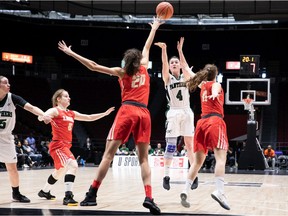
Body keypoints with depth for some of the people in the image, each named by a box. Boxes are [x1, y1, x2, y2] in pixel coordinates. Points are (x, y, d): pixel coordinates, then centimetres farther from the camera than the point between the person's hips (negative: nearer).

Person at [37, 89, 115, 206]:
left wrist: (105, 113, 12)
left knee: (59, 171, 24)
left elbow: (89, 118, 18)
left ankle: (44, 191, 45)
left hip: (66, 146, 9)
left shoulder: (71, 113, 15)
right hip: (58, 145, -9)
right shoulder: (55, 111, -7)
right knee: (72, 165, -28)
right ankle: (68, 197, -34)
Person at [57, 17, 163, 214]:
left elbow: (94, 66, 4)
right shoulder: (144, 68, 17)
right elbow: (147, 48, 33)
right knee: (144, 158, 3)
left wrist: (71, 53, 7)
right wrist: (154, 28, 48)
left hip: (127, 111, -2)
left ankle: (92, 194, -7)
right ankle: (149, 197, -13)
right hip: (144, 113, 2)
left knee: (109, 153, -3)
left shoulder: (121, 72, 11)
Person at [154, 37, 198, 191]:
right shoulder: (167, 78, 6)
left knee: (190, 144, 2)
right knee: (170, 145, -7)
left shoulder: (185, 77, 10)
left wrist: (179, 49, -20)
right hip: (173, 112, -1)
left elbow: (185, 65, -8)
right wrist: (163, 49, -28)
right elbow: (164, 65, -12)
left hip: (186, 112, 1)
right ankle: (166, 175, -4)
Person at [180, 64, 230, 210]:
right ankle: (219, 192, -36)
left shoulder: (202, 85, 23)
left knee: (198, 161, 9)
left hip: (202, 122, 7)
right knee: (221, 157, -18)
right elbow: (215, 89, -20)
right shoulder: (215, 84, 6)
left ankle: (185, 191, -4)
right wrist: (215, 94, -41)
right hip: (215, 121, -7)